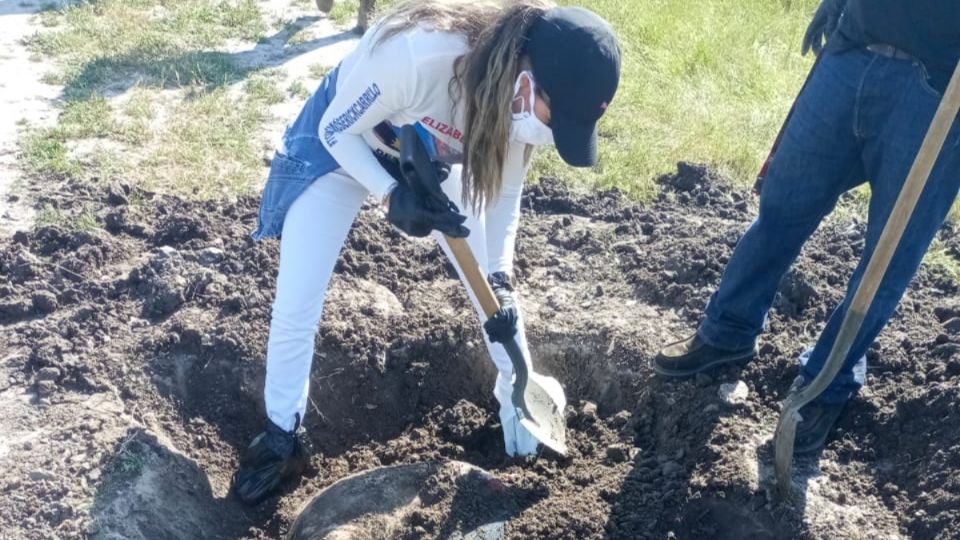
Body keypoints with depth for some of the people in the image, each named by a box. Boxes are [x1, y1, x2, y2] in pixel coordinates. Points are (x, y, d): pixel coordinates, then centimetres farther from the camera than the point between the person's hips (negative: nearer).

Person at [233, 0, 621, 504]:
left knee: (497, 294, 3)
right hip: (342, 142, -4)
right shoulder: (417, 54, -44)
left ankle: (521, 410, 25)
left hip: (435, 157, 4)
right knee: (296, 303, -5)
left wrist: (500, 280, -19)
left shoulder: (523, 97, -26)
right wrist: (392, 196, -39)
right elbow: (336, 130, -25)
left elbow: (503, 194, -9)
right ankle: (282, 436, 18)